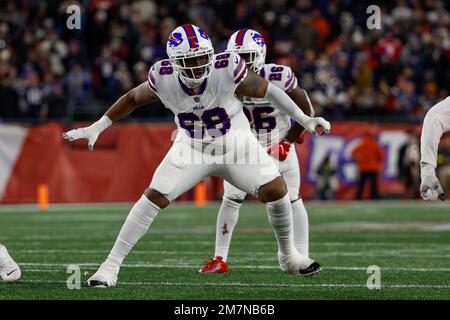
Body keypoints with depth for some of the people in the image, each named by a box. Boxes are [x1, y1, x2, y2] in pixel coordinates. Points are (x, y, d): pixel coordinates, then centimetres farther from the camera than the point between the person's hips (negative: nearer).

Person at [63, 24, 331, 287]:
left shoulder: (226, 69, -28)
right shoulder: (164, 79, -22)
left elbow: (266, 90, -14)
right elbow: (133, 98, -2)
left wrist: (304, 120, -10)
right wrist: (95, 129, 0)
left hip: (235, 142, 0)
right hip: (191, 147, 0)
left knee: (276, 190, -13)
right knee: (154, 198, -13)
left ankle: (288, 256, 13)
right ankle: (111, 266, -4)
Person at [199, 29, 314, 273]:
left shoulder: (278, 77, -24)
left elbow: (306, 113, -15)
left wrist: (286, 142, -17)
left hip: (278, 146, -2)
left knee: (290, 200, 0)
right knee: (231, 199, -2)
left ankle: (302, 258, 8)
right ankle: (220, 259, 4)